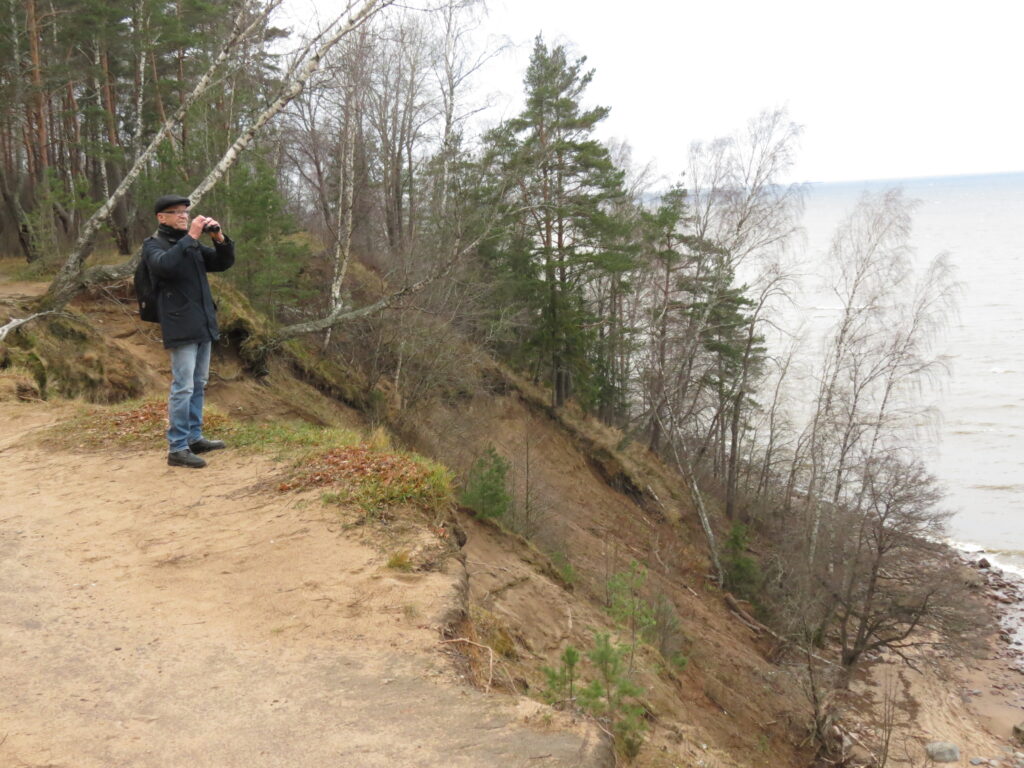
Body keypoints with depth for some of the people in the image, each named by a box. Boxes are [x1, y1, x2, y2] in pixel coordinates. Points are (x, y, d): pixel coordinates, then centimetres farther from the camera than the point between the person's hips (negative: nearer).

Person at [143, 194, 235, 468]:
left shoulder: (193, 245, 16)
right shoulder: (154, 244, -4)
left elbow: (224, 262, 11)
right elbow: (165, 265, -26)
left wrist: (220, 238, -7)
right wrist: (190, 237, -26)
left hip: (203, 324, 8)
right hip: (180, 327, -7)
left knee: (198, 384, 13)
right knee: (183, 387, -10)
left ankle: (194, 438, 23)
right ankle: (177, 448, -7)